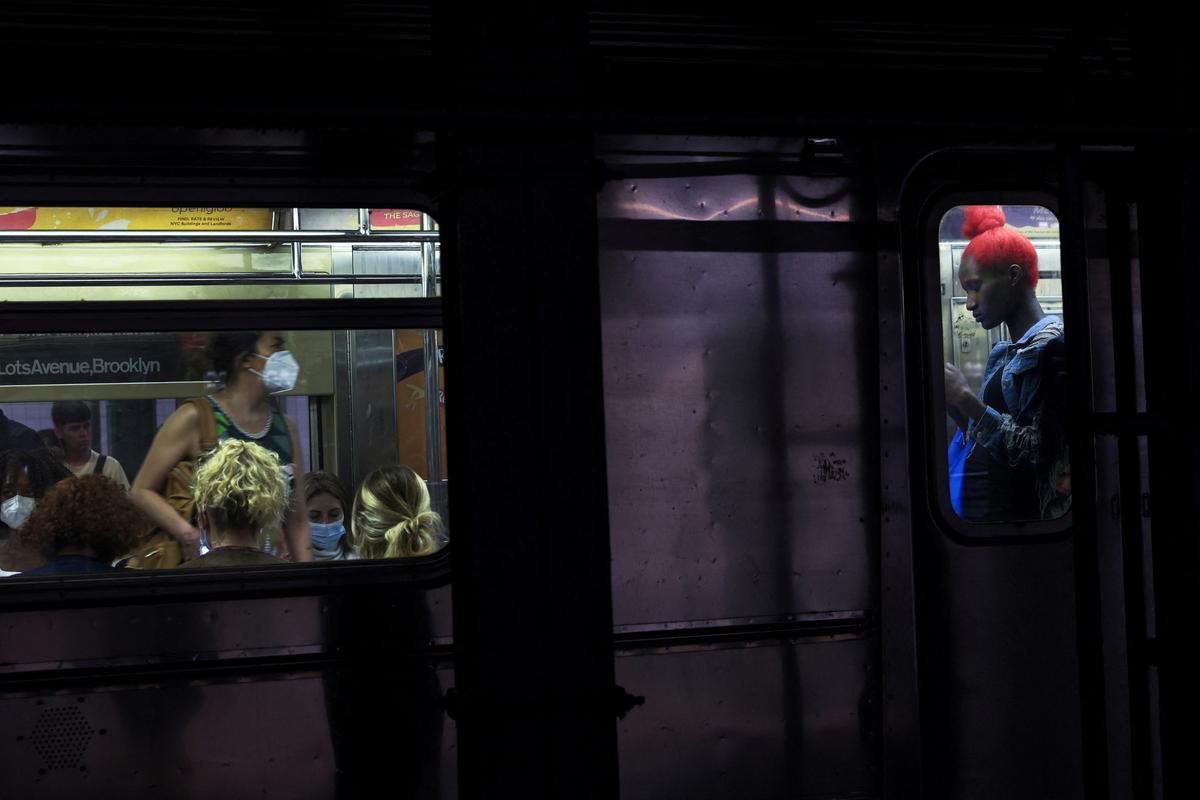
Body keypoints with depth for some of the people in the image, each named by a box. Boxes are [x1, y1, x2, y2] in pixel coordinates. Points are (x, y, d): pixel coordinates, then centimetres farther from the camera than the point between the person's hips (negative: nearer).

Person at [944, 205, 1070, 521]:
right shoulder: (1004, 352, 14)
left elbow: (1039, 451, -19)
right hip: (980, 511, 8)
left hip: (1014, 517, -8)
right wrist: (951, 402, 5)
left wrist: (966, 397, -17)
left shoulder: (1053, 344, -11)